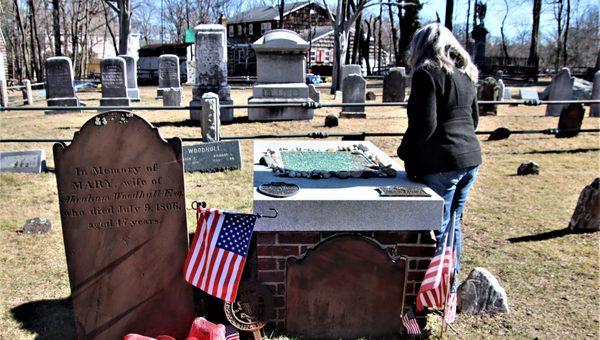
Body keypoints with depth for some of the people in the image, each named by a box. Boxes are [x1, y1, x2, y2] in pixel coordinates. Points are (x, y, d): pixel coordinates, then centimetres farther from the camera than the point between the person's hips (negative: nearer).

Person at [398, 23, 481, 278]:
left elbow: (425, 124, -17)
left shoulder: (426, 73, -10)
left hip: (442, 163, -8)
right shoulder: (465, 74, 15)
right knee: (453, 223, 19)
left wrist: (408, 156, -5)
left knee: (440, 228, 2)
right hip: (471, 158, 8)